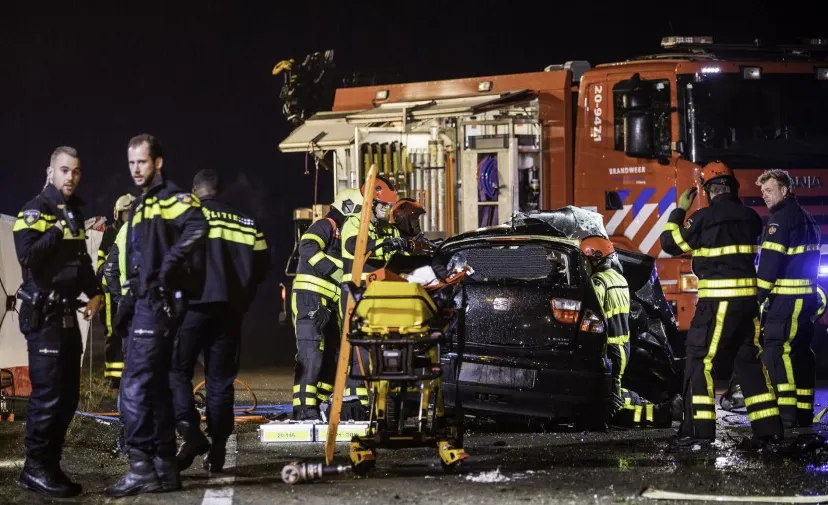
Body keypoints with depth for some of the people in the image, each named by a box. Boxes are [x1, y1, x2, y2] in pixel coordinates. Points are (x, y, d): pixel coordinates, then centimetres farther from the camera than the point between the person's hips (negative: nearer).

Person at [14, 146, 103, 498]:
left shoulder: (73, 213, 16)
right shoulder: (35, 212, -10)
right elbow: (28, 257, -25)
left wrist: (94, 293, 11)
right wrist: (58, 229, -28)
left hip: (67, 315, 9)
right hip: (43, 315, -9)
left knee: (68, 395, 8)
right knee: (48, 393, -13)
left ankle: (50, 465, 13)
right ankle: (35, 468, -8)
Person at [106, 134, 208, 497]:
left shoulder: (171, 198, -8)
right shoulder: (141, 206, 21)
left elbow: (196, 227, -29)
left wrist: (170, 263, -31)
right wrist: (128, 301, 24)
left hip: (159, 302, -10)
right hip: (145, 303, 10)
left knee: (135, 384, -14)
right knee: (155, 384, 11)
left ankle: (142, 468, -15)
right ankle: (164, 468, 16)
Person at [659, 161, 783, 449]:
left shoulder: (704, 218, -10)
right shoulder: (750, 217, 7)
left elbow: (671, 243, 0)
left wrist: (680, 210, 11)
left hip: (718, 301, -6)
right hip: (748, 297, 6)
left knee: (700, 361, -1)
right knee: (750, 361, 13)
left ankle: (699, 429, -6)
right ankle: (768, 428, 10)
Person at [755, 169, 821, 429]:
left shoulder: (781, 218, -12)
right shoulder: (805, 218, 18)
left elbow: (770, 262, -17)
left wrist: (759, 296, -14)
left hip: (787, 298, -10)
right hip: (807, 297, 10)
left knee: (776, 353, -11)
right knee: (800, 352, 12)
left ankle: (786, 413, -18)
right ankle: (804, 412, 14)